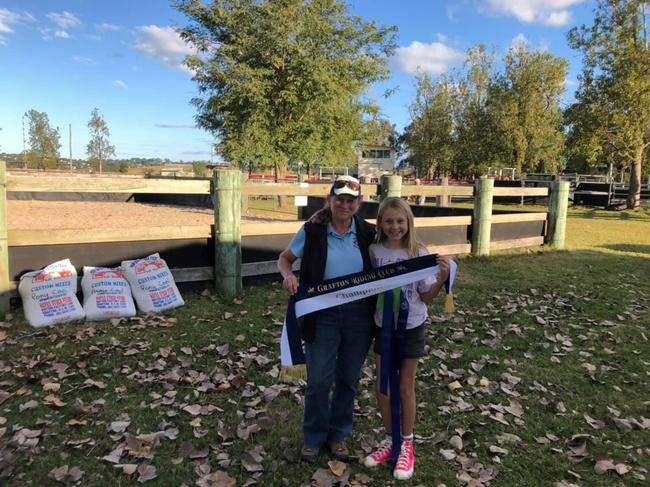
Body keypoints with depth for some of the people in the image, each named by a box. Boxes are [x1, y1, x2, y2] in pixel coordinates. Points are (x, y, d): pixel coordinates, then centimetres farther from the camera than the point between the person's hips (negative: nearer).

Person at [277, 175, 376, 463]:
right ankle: (314, 436, 32)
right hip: (322, 316, -2)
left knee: (348, 379, 15)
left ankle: (338, 434, 37)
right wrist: (288, 275, -17)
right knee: (318, 380, 8)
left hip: (359, 316, 2)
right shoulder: (312, 231, -8)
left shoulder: (367, 233, -3)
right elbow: (284, 258, 4)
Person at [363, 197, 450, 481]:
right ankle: (390, 441, 32)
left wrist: (442, 279, -24)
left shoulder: (419, 253, -12)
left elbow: (427, 297, -8)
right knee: (383, 386, 11)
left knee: (405, 387, 11)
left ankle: (407, 445, 29)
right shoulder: (373, 252, -8)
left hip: (411, 328, -2)